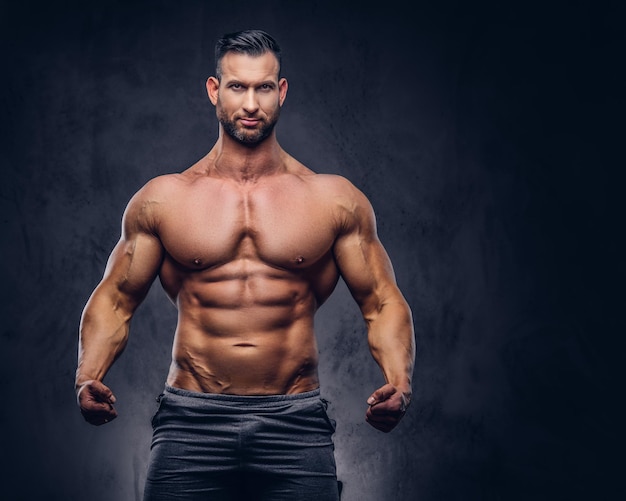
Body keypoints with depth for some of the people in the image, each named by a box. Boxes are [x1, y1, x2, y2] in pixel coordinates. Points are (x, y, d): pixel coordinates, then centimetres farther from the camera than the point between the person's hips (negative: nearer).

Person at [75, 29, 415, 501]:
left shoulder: (334, 200, 6)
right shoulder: (162, 199, 7)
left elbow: (383, 303, 9)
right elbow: (114, 300, 12)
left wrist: (399, 380, -10)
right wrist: (89, 378, -6)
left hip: (295, 425, 0)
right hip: (190, 422, 0)